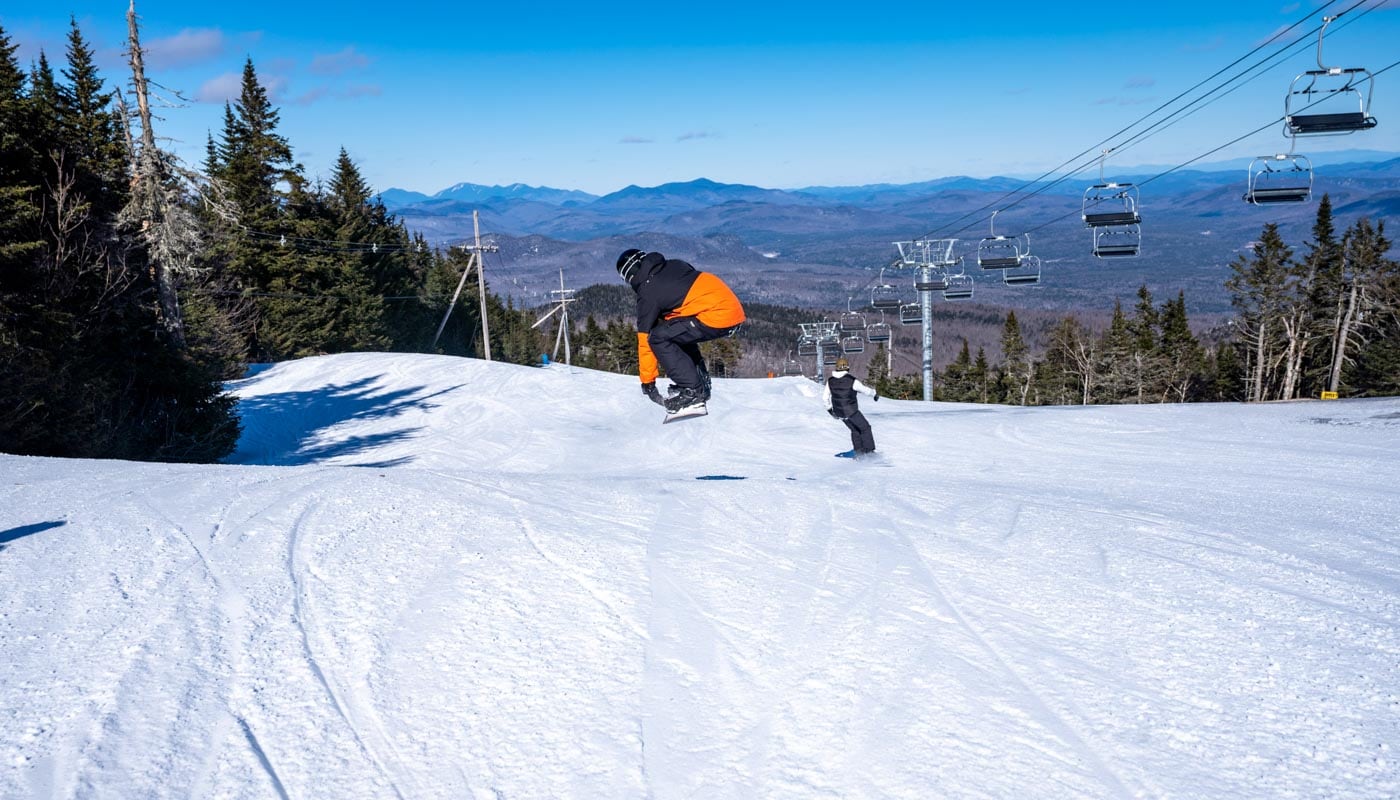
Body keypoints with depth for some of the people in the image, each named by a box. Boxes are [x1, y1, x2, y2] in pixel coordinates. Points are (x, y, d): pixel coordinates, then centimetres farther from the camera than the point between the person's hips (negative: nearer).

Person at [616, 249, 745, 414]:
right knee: (678, 332, 25)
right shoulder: (675, 265, 18)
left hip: (717, 317, -9)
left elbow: (645, 338, 4)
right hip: (735, 307, 9)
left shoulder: (647, 294, 0)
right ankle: (701, 380, 22)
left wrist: (647, 381, 11)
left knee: (658, 337, -5)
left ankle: (692, 391, -6)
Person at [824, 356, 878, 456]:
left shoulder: (830, 381, -5)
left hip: (839, 412, 5)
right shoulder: (852, 380, -20)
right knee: (865, 428, 14)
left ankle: (858, 450, 22)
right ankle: (868, 451, 15)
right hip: (851, 411, -5)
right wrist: (874, 393, 15)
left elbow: (825, 396, 5)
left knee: (855, 430, 24)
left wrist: (829, 407, 22)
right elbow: (865, 390, -5)